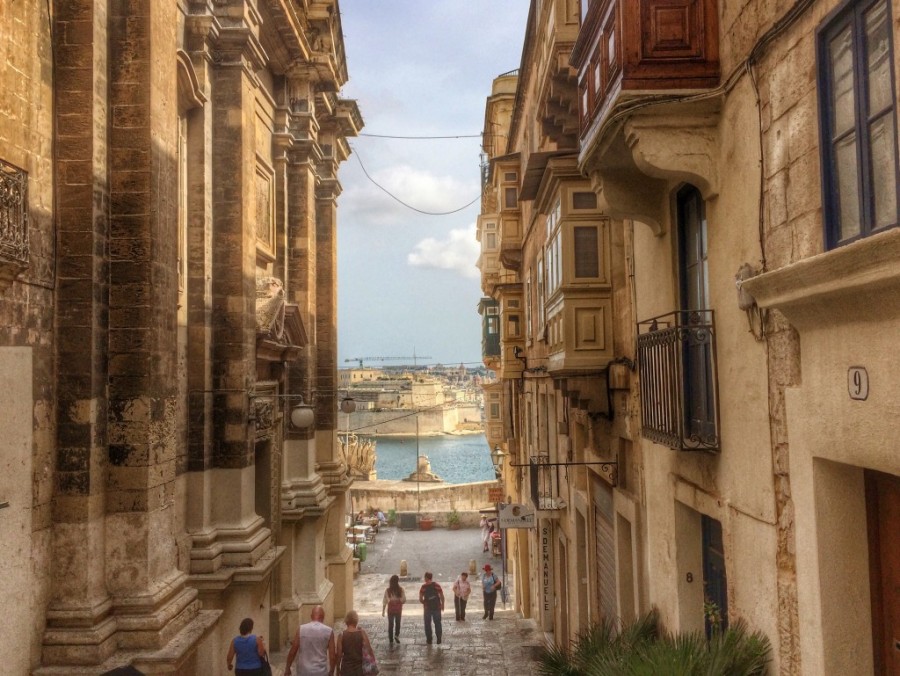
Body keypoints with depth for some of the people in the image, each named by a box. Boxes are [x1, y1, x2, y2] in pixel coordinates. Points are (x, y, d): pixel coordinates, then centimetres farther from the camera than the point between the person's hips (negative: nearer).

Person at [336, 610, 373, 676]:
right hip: (360, 668, 0)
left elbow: (339, 654, -6)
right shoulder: (362, 633, -11)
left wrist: (338, 670, 4)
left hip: (346, 669, 0)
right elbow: (369, 650, -10)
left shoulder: (342, 635, -10)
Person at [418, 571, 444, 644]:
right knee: (437, 623, 12)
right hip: (437, 607, 1)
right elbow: (442, 596, -3)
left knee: (427, 624, 12)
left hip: (428, 607, -1)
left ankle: (429, 640, 14)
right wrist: (442, 605, 10)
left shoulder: (423, 587, -7)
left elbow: (420, 599, -6)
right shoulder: (437, 585, -3)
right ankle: (439, 640, 11)